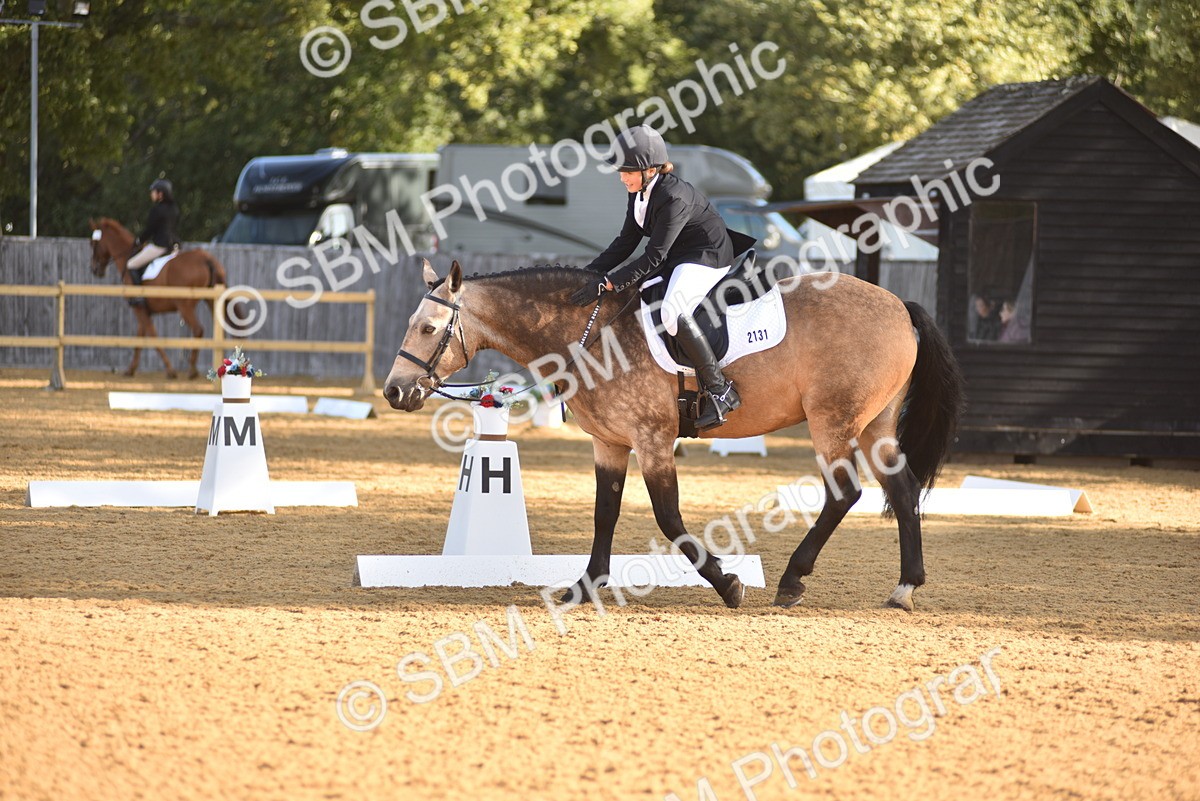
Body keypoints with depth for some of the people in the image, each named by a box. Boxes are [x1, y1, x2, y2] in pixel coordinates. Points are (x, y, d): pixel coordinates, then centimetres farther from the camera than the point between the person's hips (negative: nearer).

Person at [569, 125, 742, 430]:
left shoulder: (674, 198, -28)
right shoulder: (639, 194, 1)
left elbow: (653, 258, -29)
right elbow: (625, 244, 8)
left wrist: (605, 283, -33)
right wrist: (590, 274, -3)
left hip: (708, 258, -11)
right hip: (675, 259, 11)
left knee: (672, 311, -33)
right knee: (623, 298, 9)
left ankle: (720, 390, -27)